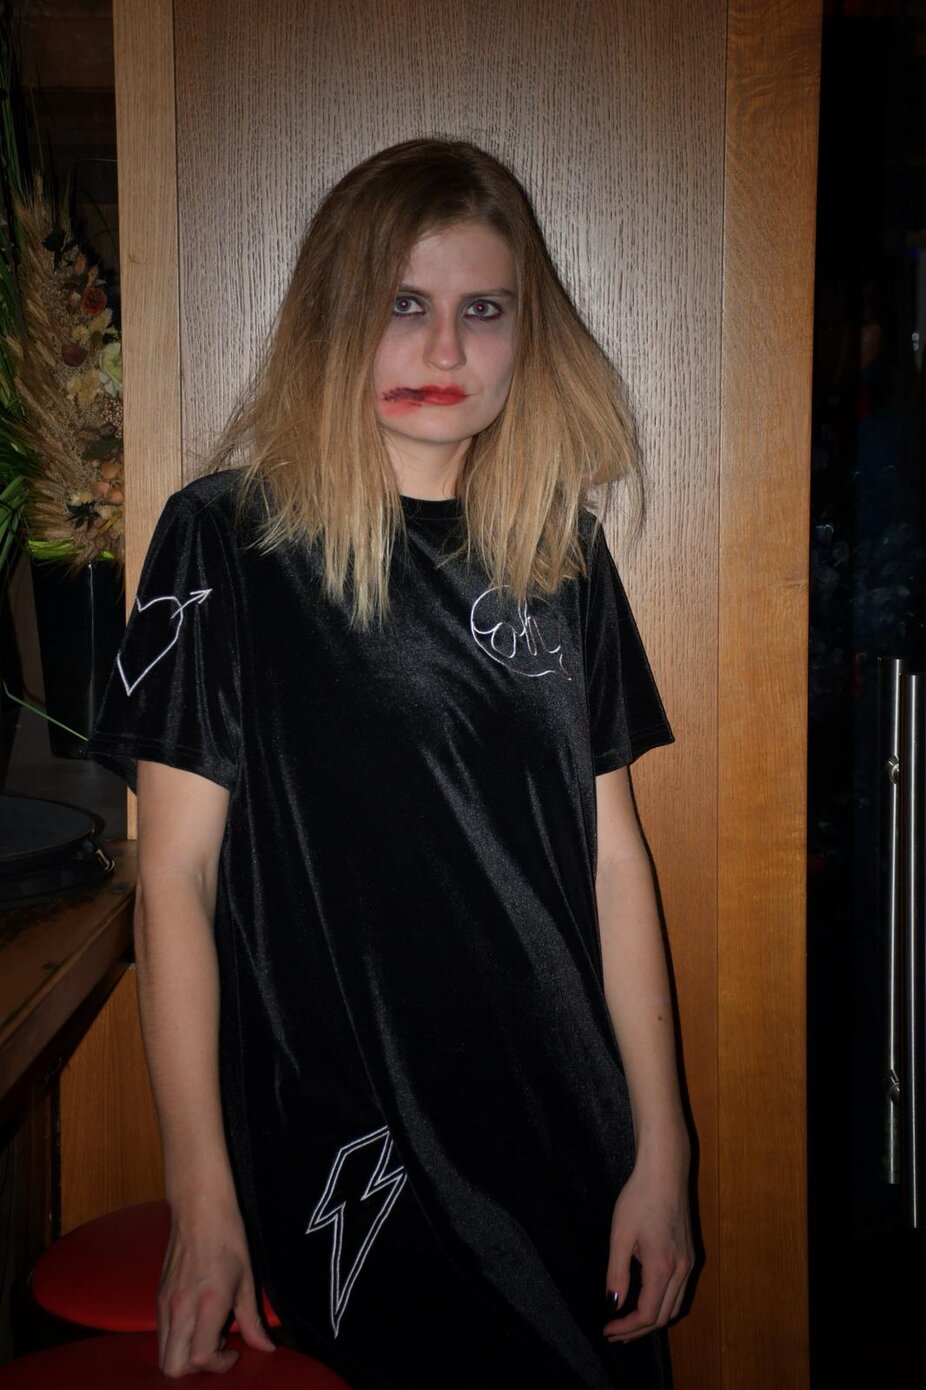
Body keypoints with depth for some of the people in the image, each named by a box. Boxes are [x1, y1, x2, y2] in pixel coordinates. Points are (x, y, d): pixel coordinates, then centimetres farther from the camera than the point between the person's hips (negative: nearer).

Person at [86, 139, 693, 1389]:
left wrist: (660, 1148, 2)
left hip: (567, 1149, 5)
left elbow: (611, 853, 5)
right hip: (336, 1172, -4)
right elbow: (176, 874, -8)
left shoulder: (561, 550, 5)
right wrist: (202, 1201, -11)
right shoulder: (226, 540, -7)